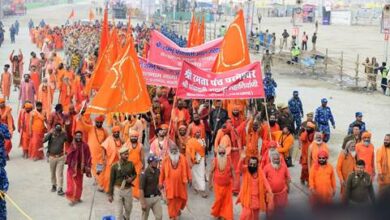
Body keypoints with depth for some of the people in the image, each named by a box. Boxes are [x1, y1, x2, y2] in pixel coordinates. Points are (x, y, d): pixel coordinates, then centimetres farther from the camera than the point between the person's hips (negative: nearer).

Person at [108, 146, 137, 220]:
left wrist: (132, 178, -10)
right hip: (117, 190, -3)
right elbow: (111, 181, -5)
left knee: (128, 209, 18)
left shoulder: (131, 164, -2)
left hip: (128, 190, 3)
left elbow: (135, 174, 15)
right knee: (118, 211, -1)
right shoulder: (115, 166, -10)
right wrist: (110, 194, -5)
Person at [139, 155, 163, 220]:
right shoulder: (144, 174, -19)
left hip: (156, 197, 5)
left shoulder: (157, 171, 0)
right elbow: (141, 189, -20)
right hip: (147, 198, -5)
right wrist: (143, 203, -22)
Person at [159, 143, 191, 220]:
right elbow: (162, 172, 0)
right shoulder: (166, 160, -5)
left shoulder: (182, 158, -3)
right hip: (170, 184, -2)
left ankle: (178, 210, 42)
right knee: (171, 200, 0)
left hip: (180, 183, 2)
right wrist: (160, 183, 3)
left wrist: (189, 178, 3)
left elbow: (187, 168, 3)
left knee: (182, 198, 13)